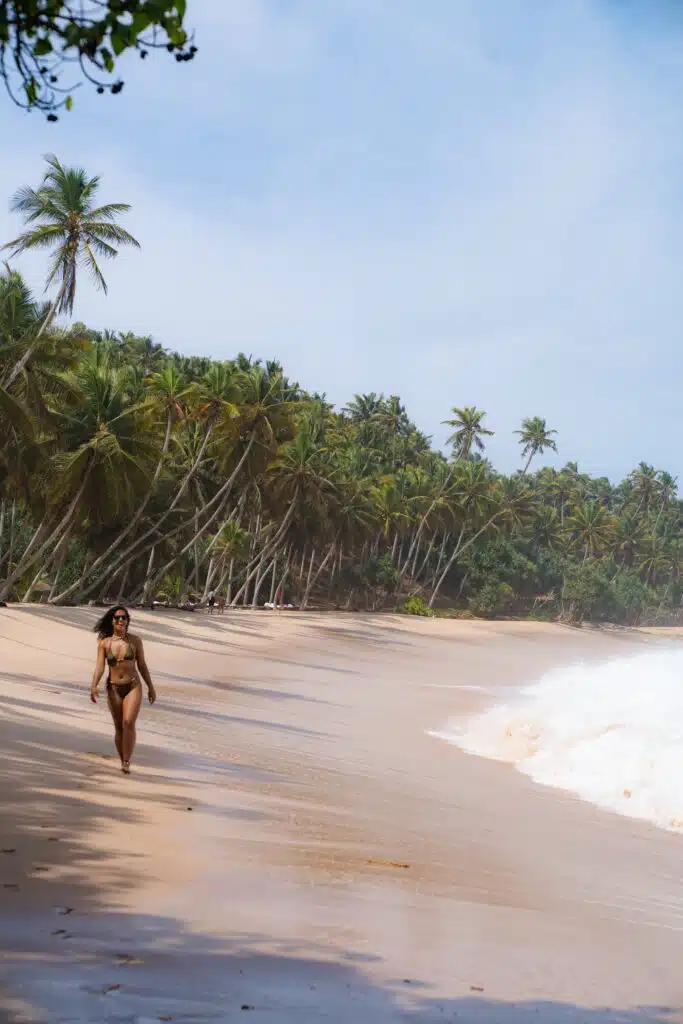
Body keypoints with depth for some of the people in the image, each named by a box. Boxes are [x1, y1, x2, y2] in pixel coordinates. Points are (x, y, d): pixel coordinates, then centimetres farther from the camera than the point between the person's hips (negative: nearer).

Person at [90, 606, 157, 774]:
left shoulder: (135, 640, -1)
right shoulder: (104, 643, -1)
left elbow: (142, 665, 5)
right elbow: (99, 666, -9)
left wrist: (151, 687, 8)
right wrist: (93, 687, -24)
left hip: (133, 686, -1)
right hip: (114, 688, 2)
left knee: (129, 722, -19)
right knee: (119, 727, 8)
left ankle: (126, 762, -15)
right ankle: (123, 762, 22)